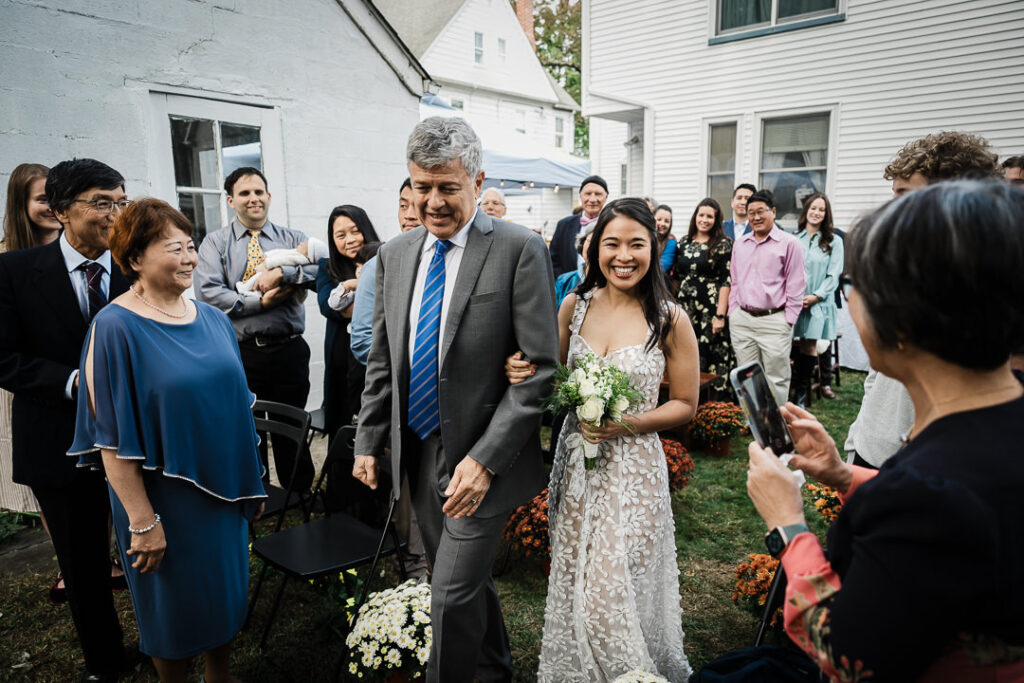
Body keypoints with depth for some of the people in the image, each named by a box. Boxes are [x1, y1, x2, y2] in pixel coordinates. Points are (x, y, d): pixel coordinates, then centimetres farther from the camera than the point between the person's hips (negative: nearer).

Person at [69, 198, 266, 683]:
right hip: (166, 499, -5)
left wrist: (252, 481, 11)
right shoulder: (115, 328, -16)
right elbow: (113, 438, -16)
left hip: (224, 490, 6)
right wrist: (143, 521, -15)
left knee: (227, 591, 20)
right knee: (177, 605, 14)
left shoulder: (212, 319, 2)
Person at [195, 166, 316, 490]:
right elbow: (207, 293, -8)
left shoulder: (292, 239, 11)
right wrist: (260, 302, -13)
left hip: (289, 351, 1)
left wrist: (280, 272, -18)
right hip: (240, 354, -1)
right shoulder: (215, 243, 6)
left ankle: (300, 494, 25)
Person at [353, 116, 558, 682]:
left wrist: (484, 459, -19)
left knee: (452, 595, -1)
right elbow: (382, 359, 12)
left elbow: (540, 369, -15)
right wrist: (369, 441, 9)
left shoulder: (519, 249, -13)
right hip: (420, 453, 6)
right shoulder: (395, 254, 5)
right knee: (464, 580, 20)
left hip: (483, 460, -5)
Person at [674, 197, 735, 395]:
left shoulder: (723, 244, -3)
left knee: (712, 358, -5)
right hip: (685, 309, 5)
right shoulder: (684, 242, 12)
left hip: (710, 310, -5)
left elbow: (726, 282, -8)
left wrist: (720, 315, -15)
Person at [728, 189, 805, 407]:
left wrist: (788, 320, -6)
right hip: (741, 320, 5)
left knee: (776, 380, 1)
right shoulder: (739, 244, 13)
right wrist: (733, 312, 12)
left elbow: (795, 285, -3)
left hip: (774, 321, -5)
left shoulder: (788, 243, -3)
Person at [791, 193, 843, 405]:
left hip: (818, 303, -1)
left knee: (810, 346, -1)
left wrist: (816, 296, -10)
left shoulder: (834, 242, 6)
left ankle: (799, 399, 5)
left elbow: (833, 275, 1)